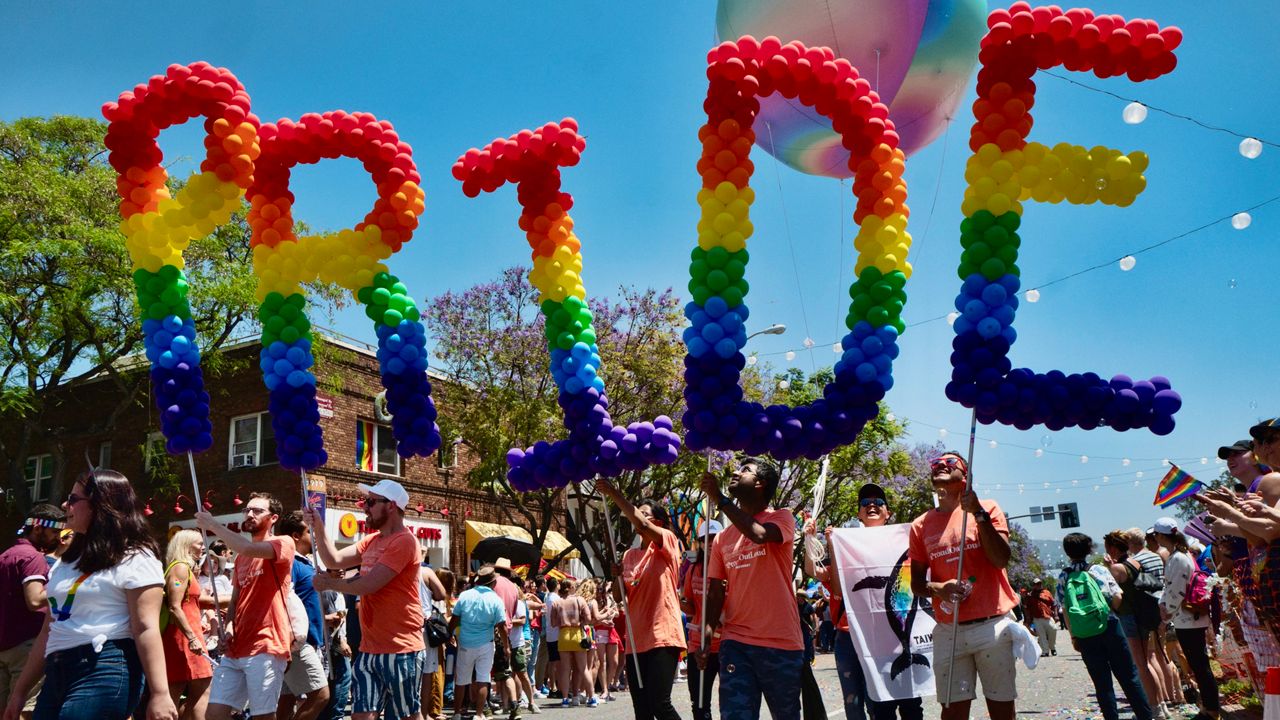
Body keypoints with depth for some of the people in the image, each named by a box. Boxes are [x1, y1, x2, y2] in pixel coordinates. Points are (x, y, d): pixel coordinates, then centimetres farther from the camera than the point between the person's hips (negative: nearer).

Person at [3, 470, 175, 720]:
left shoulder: (135, 559, -6)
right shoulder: (67, 561, 21)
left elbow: (146, 629, -15)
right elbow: (50, 629, 23)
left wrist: (160, 694, -20)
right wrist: (20, 691, 21)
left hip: (106, 673, -8)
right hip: (57, 674, 8)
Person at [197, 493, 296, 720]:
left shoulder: (284, 543, -4)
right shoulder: (241, 556, 21)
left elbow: (248, 548, -23)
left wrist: (212, 525, -10)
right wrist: (228, 625, 2)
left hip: (266, 647, -7)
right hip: (236, 647, 7)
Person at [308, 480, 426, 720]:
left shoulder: (404, 541, -15)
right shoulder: (371, 541, 14)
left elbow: (368, 585, -19)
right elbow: (334, 560, 9)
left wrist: (328, 583, -5)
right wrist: (318, 528, -2)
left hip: (400, 649, -8)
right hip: (369, 648, 8)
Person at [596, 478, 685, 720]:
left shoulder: (668, 541, -2)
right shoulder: (629, 555, 16)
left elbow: (641, 524, -21)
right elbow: (621, 596, 13)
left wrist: (613, 493, -21)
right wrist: (615, 574, -7)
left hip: (662, 637, -6)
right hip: (636, 640, 6)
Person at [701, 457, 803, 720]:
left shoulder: (782, 518, 0)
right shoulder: (723, 537, 13)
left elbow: (760, 534, -23)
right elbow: (716, 591, 12)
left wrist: (719, 499, -16)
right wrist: (707, 633, -2)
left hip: (780, 642, -3)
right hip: (735, 642, 3)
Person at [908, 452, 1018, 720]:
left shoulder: (987, 509, 3)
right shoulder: (921, 525, 8)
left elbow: (1001, 559, -10)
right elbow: (916, 583, 9)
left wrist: (978, 514, -17)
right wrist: (938, 588, -12)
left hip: (993, 625, -1)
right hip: (948, 631, 2)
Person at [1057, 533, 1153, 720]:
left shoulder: (1063, 578, 0)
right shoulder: (1099, 570, -1)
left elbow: (1065, 611, -1)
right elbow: (1117, 599, -4)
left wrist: (1073, 637, 7)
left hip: (1084, 637, 0)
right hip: (1108, 628, 0)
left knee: (1102, 683, 8)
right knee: (1128, 676, 11)